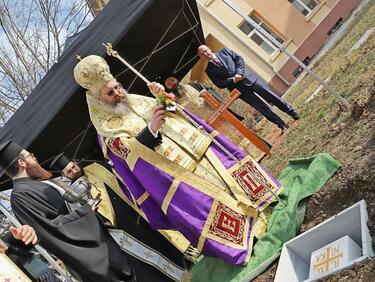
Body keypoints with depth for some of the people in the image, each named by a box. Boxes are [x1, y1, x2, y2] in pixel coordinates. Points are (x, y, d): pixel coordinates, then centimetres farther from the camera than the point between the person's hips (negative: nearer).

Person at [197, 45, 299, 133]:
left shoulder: (223, 51, 9)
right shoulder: (209, 70, 5)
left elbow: (239, 59, 6)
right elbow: (220, 84, -1)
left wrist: (239, 73, -10)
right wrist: (233, 80, -14)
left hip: (249, 77, 1)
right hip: (239, 88, -1)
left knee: (270, 95, -2)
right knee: (262, 107, -5)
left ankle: (293, 113, 11)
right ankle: (282, 125, 4)